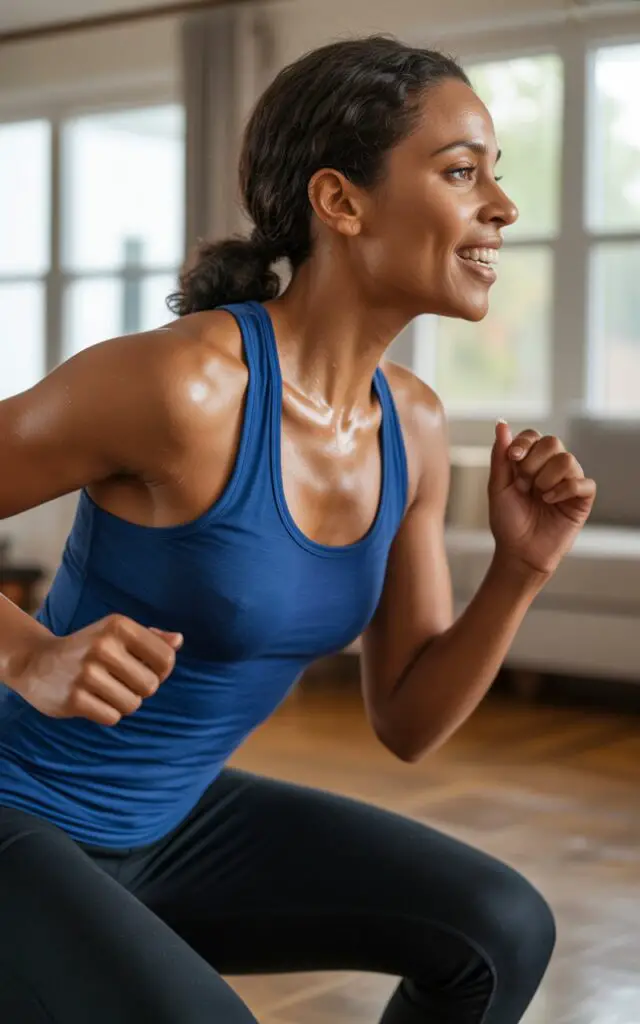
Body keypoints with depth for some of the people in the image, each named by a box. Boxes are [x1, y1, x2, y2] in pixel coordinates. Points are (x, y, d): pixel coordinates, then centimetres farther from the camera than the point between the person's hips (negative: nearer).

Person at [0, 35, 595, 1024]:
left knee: (501, 930, -1)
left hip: (171, 827, 7)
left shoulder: (412, 424, -3)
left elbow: (406, 722, 2)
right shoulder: (180, 381, -27)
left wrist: (521, 567, -11)